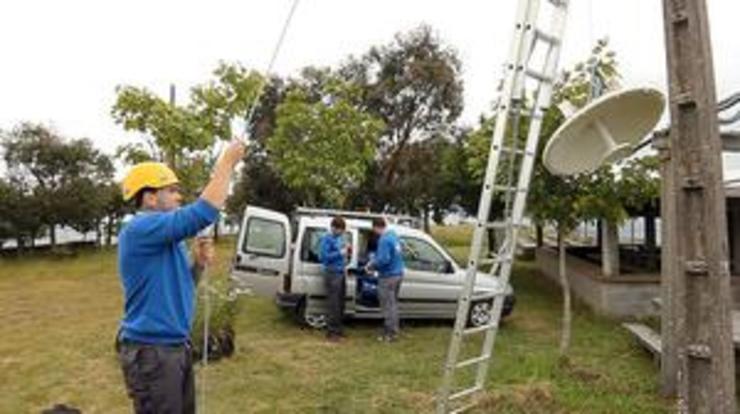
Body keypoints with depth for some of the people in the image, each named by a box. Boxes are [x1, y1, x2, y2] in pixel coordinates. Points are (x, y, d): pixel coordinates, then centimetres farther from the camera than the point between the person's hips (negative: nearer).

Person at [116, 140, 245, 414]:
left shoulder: (166, 239, 12)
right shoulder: (140, 228, -18)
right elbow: (203, 213, -29)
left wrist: (199, 265, -1)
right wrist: (227, 162, -20)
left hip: (176, 346, 9)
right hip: (150, 352, -9)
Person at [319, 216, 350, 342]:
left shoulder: (340, 237, 14)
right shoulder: (327, 238, -11)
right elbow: (323, 256, -18)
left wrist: (346, 250, 4)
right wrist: (340, 253, -19)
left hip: (341, 273, 9)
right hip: (332, 274, -8)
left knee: (340, 304, 13)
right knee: (333, 304, -6)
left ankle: (338, 329, 24)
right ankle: (331, 332, 1)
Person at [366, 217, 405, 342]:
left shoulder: (384, 239, -20)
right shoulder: (394, 235, 10)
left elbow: (383, 259, -25)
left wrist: (372, 265, -7)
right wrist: (375, 261, 18)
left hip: (388, 276, -10)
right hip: (398, 274, 10)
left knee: (388, 305, 0)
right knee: (393, 304, 19)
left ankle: (390, 334, 7)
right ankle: (394, 330, 27)